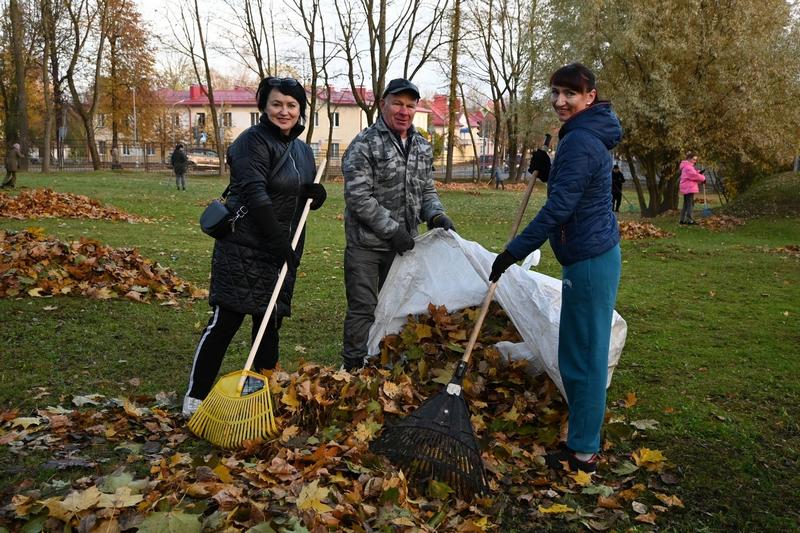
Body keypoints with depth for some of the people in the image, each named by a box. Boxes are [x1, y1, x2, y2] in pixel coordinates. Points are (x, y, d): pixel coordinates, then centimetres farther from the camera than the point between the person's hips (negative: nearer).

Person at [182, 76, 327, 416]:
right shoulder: (253, 141, -11)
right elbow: (254, 194, -21)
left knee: (270, 322, 13)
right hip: (245, 247, -7)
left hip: (282, 249, 8)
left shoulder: (302, 150, 14)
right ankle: (196, 395, 6)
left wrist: (314, 195, -2)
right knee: (226, 319, -5)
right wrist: (278, 241, -24)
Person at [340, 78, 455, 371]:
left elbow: (426, 189, 16)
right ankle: (353, 369, 12)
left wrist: (436, 215, -5)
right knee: (363, 309, -1)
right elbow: (358, 197, -17)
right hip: (365, 243, -6)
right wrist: (392, 229, -19)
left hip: (403, 244, 6)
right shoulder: (364, 144, -11)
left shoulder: (422, 146, 10)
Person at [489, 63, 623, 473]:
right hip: (594, 256, 11)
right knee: (579, 353, 18)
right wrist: (548, 171, 11)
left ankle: (583, 452, 8)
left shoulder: (580, 142, -18)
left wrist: (513, 251, -18)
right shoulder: (590, 135, 15)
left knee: (584, 356, -3)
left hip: (589, 261, -11)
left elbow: (558, 209, -23)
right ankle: (582, 437, 31)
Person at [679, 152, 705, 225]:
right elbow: (694, 175, -20)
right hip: (689, 188, -11)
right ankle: (689, 220, -11)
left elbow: (693, 174, 23)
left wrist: (699, 173, 6)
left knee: (686, 204, 13)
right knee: (690, 204, -10)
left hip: (686, 188, 11)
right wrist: (703, 178, -8)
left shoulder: (687, 166, 20)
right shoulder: (688, 166, -14)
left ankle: (683, 219, 16)